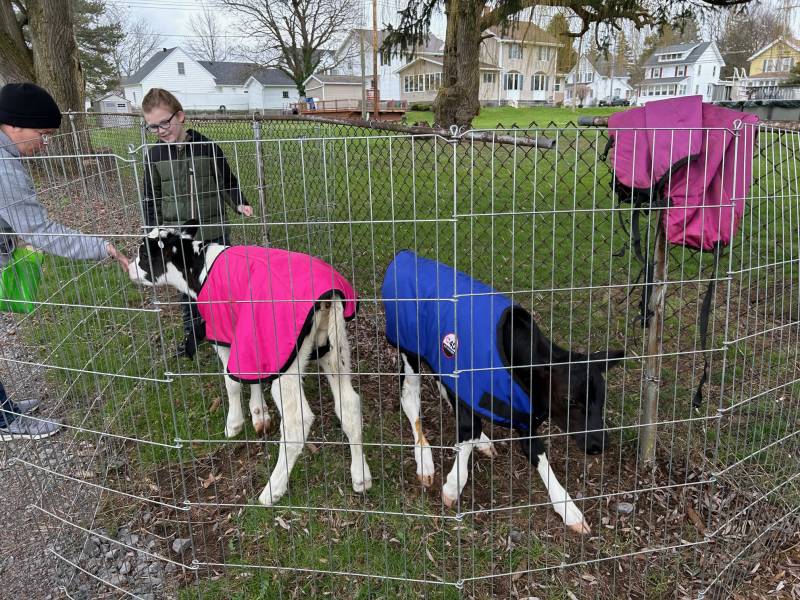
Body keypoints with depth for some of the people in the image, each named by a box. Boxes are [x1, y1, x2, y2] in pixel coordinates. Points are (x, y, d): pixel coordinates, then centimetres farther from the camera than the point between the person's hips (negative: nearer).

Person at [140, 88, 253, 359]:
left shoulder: (207, 147, -7)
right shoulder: (155, 155, -1)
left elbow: (227, 182, 3)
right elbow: (151, 198, 6)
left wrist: (239, 204, -13)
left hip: (213, 231, -2)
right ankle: (194, 331, 31)